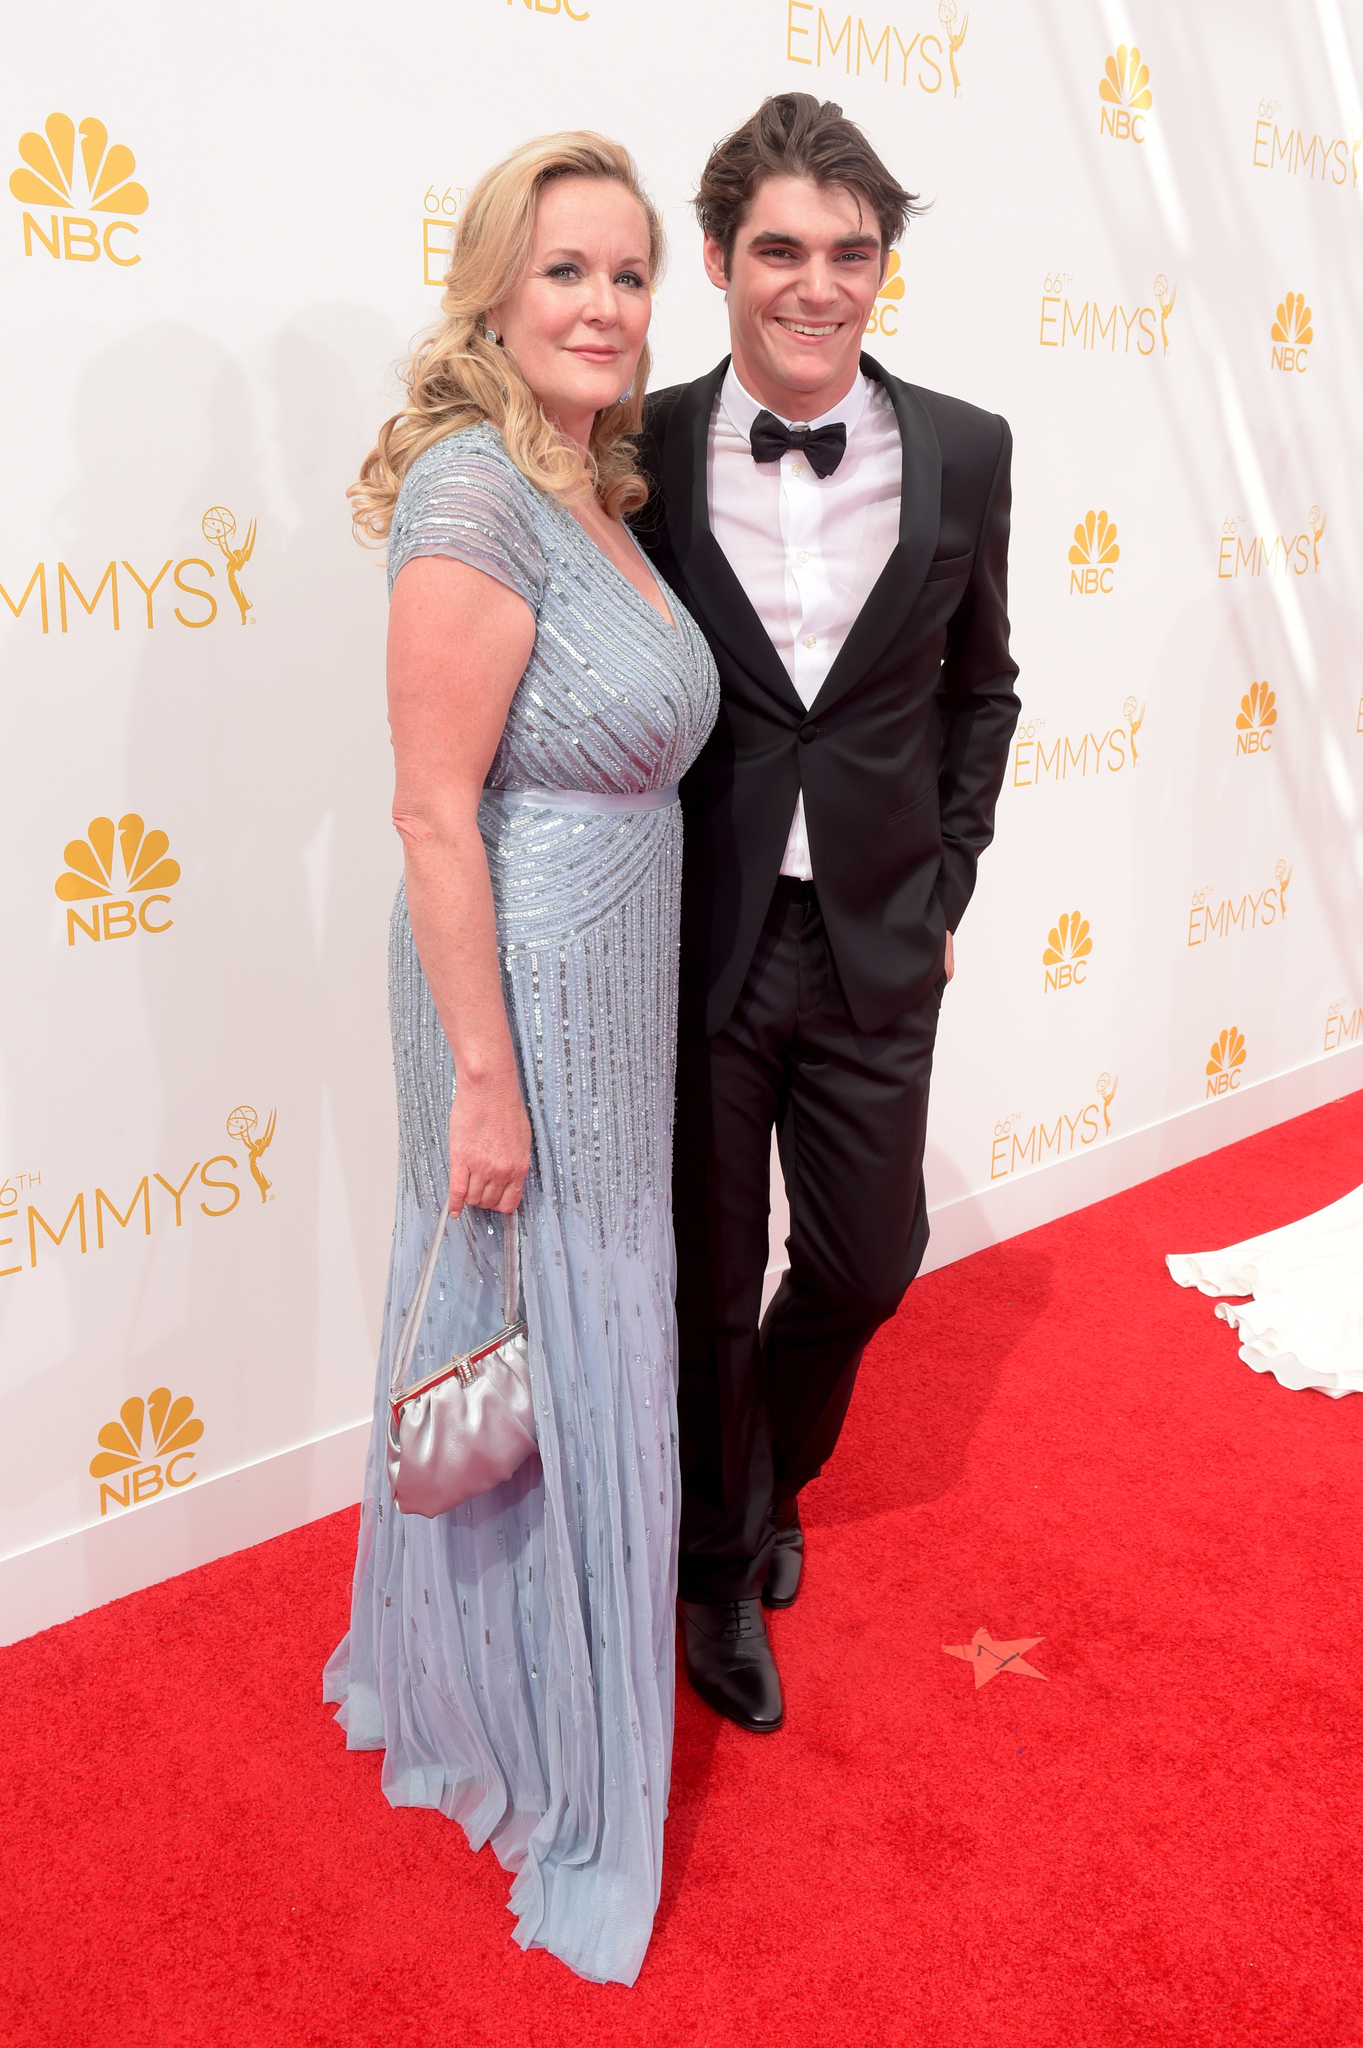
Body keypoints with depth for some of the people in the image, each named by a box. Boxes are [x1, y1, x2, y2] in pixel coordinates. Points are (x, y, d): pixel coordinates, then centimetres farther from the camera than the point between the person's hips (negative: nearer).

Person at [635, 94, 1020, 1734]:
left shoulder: (963, 453, 0)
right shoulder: (640, 453, -6)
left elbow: (978, 688, 11)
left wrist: (946, 891, 5)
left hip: (876, 943, 3)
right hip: (690, 942, -2)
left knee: (867, 1260, 15)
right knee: (705, 1288, 10)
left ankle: (768, 1476, 48)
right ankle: (722, 1565, 37)